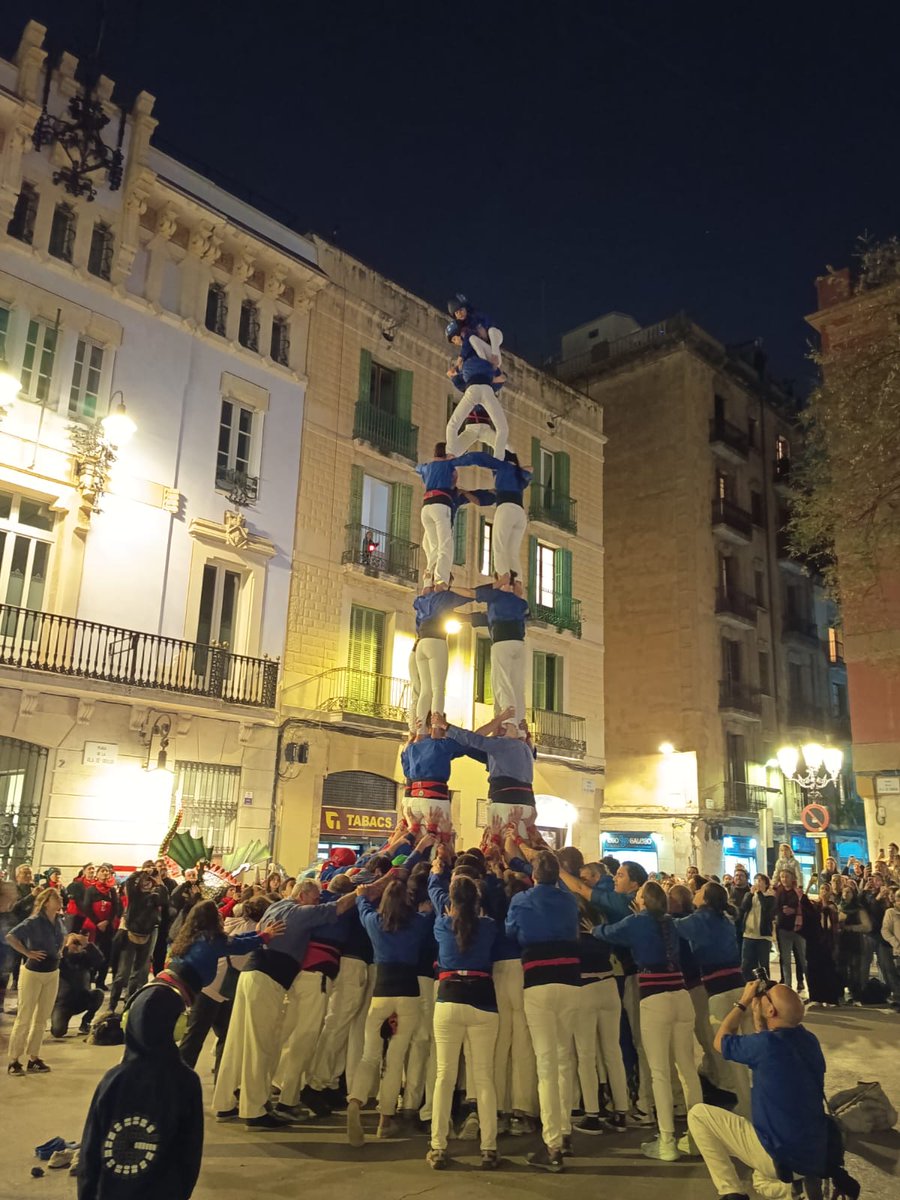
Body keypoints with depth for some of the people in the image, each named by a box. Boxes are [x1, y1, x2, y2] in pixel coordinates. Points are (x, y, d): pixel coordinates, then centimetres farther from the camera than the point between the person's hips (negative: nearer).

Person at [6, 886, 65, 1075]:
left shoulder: (59, 923, 2)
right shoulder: (34, 921, -19)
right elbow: (10, 936, -26)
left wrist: (59, 952, 8)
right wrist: (28, 953, -21)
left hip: (52, 973, 7)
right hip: (33, 973, -7)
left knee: (42, 1019, 12)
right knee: (24, 1018, 1)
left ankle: (34, 1058, 22)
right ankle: (13, 1060, 11)